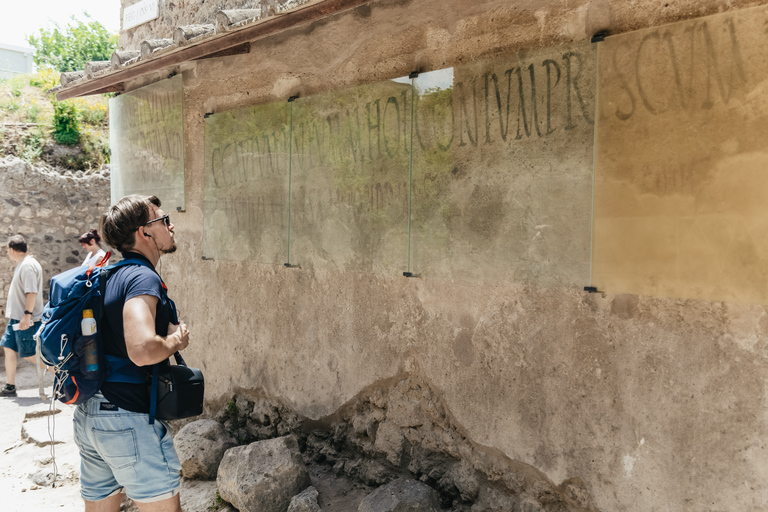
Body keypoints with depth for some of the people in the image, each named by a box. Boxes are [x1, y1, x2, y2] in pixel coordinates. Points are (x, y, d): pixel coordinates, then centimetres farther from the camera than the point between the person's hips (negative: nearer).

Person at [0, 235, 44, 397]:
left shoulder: (28, 265, -17)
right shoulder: (22, 264, 15)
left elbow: (32, 292, -25)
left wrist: (27, 314, -27)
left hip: (26, 320, -10)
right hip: (16, 317, 10)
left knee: (29, 354, -7)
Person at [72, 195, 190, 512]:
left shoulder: (109, 277, 13)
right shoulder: (143, 278, -17)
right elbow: (142, 350, -32)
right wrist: (176, 340, -13)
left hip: (88, 415, 10)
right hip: (129, 418, -10)